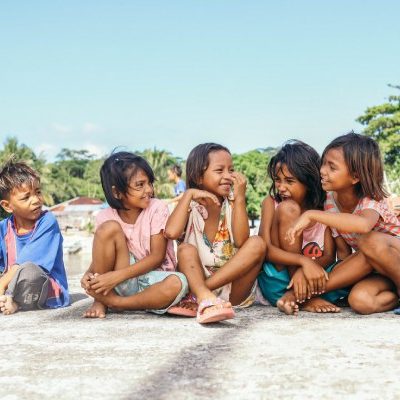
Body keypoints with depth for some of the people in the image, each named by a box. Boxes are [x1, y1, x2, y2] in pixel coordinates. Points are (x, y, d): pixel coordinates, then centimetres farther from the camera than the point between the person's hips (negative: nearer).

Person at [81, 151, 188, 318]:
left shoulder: (157, 208, -9)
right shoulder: (105, 217, -3)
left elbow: (157, 256, -13)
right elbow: (101, 257, 4)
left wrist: (117, 276, -24)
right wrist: (90, 273, -20)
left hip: (153, 279, 0)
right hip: (122, 283, 1)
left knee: (177, 284, -36)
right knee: (109, 228, -21)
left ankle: (113, 302, -17)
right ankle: (100, 299, -11)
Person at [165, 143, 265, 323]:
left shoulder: (232, 202, 4)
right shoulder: (191, 205, 1)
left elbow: (241, 241, -14)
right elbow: (171, 232, -22)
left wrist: (240, 198, -17)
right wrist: (189, 194, -16)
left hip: (232, 289, 1)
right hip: (198, 277, -1)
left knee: (257, 243, -20)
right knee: (186, 249, -25)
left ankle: (198, 295, -26)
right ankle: (206, 300, -52)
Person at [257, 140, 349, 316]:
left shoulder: (325, 207, 2)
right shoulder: (271, 202, -2)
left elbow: (329, 255, -7)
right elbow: (264, 248, -15)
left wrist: (305, 271, -28)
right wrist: (304, 261, -30)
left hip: (310, 278, 2)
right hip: (277, 280, -2)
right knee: (287, 208, -21)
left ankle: (296, 297, -20)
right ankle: (304, 299, -18)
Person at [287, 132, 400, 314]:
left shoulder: (371, 200, -22)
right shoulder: (329, 200, -6)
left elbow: (363, 225, -49)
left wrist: (311, 215, -46)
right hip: (374, 265, 4)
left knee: (370, 241, -36)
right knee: (360, 301, -30)